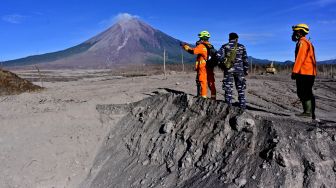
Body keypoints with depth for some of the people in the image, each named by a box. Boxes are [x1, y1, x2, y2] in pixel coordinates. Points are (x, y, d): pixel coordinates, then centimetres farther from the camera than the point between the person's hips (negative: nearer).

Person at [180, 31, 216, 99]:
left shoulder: (202, 46, -12)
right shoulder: (210, 46, 14)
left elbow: (193, 51, -22)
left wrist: (185, 46, -11)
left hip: (203, 68, -8)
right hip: (210, 68, 8)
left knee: (202, 83, -3)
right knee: (211, 83, 11)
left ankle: (203, 97, -1)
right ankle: (213, 97, 17)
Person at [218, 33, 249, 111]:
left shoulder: (225, 46, 3)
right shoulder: (241, 47, 6)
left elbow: (219, 56, -9)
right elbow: (245, 59, 4)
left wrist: (224, 62, 6)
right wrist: (246, 70, 10)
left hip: (228, 70, 0)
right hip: (239, 69, 1)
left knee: (228, 88, 5)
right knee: (241, 89, 8)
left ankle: (228, 106, 7)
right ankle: (242, 106, 9)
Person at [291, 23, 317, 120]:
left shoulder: (302, 43, -9)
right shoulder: (307, 43, 23)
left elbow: (300, 58, -19)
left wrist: (294, 71, -20)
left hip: (304, 73, -10)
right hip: (310, 72, 10)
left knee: (303, 93, -9)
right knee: (308, 93, 12)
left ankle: (308, 112, -9)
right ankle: (311, 113, 16)